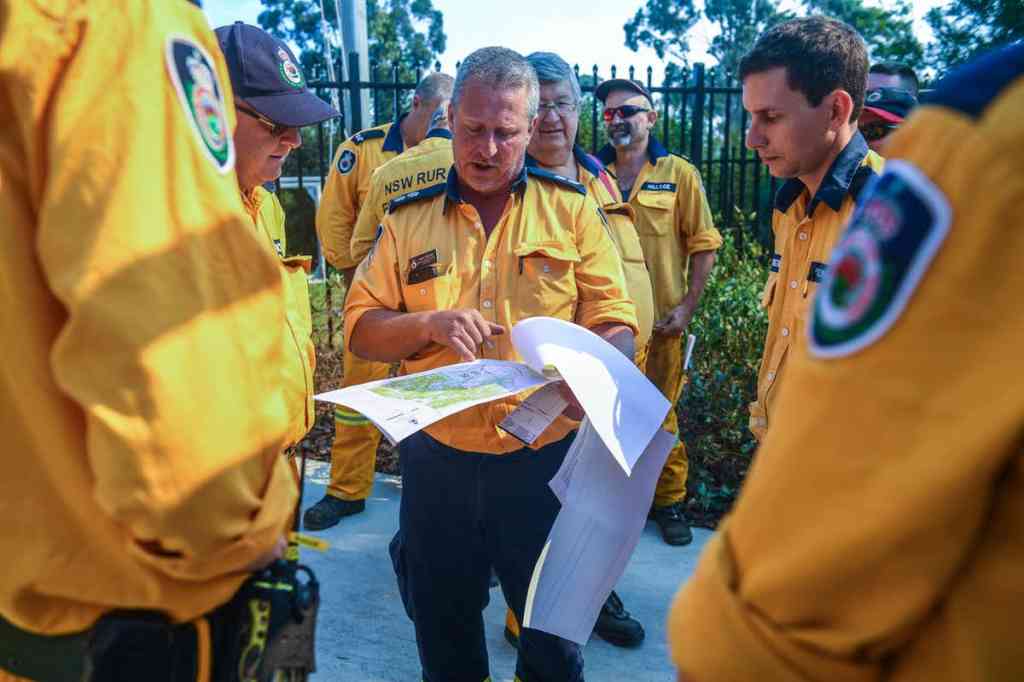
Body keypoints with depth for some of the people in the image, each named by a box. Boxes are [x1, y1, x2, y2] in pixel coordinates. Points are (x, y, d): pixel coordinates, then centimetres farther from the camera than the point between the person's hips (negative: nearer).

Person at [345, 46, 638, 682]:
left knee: (555, 627, 16)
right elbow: (362, 328, 3)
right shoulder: (408, 218, 3)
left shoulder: (572, 207, 0)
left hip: (546, 456, -1)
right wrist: (430, 323, -16)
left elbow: (615, 320, -3)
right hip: (438, 457, 2)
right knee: (442, 629, 20)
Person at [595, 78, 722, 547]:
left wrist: (688, 306, -7)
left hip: (658, 320, -2)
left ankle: (668, 500, 23)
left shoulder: (679, 174, 1)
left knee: (660, 413, 6)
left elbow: (703, 244, 0)